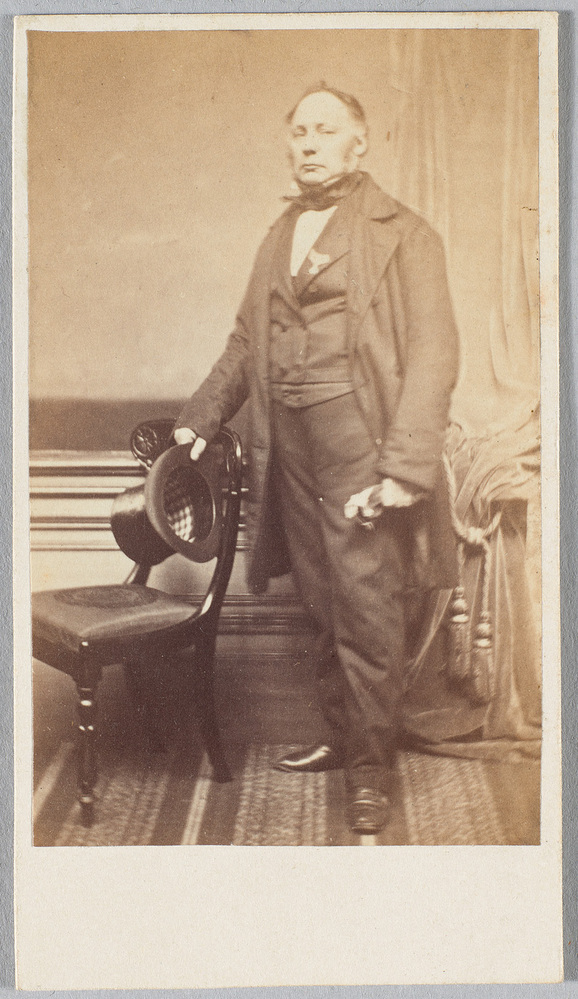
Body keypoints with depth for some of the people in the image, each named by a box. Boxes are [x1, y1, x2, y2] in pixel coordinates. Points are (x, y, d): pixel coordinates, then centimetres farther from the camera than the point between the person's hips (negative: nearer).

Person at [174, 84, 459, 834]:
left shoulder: (401, 235, -3)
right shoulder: (280, 237, 17)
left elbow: (433, 352, -10)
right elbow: (247, 341, 21)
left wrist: (406, 465, -19)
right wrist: (201, 418, 10)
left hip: (358, 441, -5)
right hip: (290, 445, 6)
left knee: (369, 610, -3)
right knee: (324, 606, 13)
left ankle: (371, 769, 12)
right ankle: (342, 736, 29)